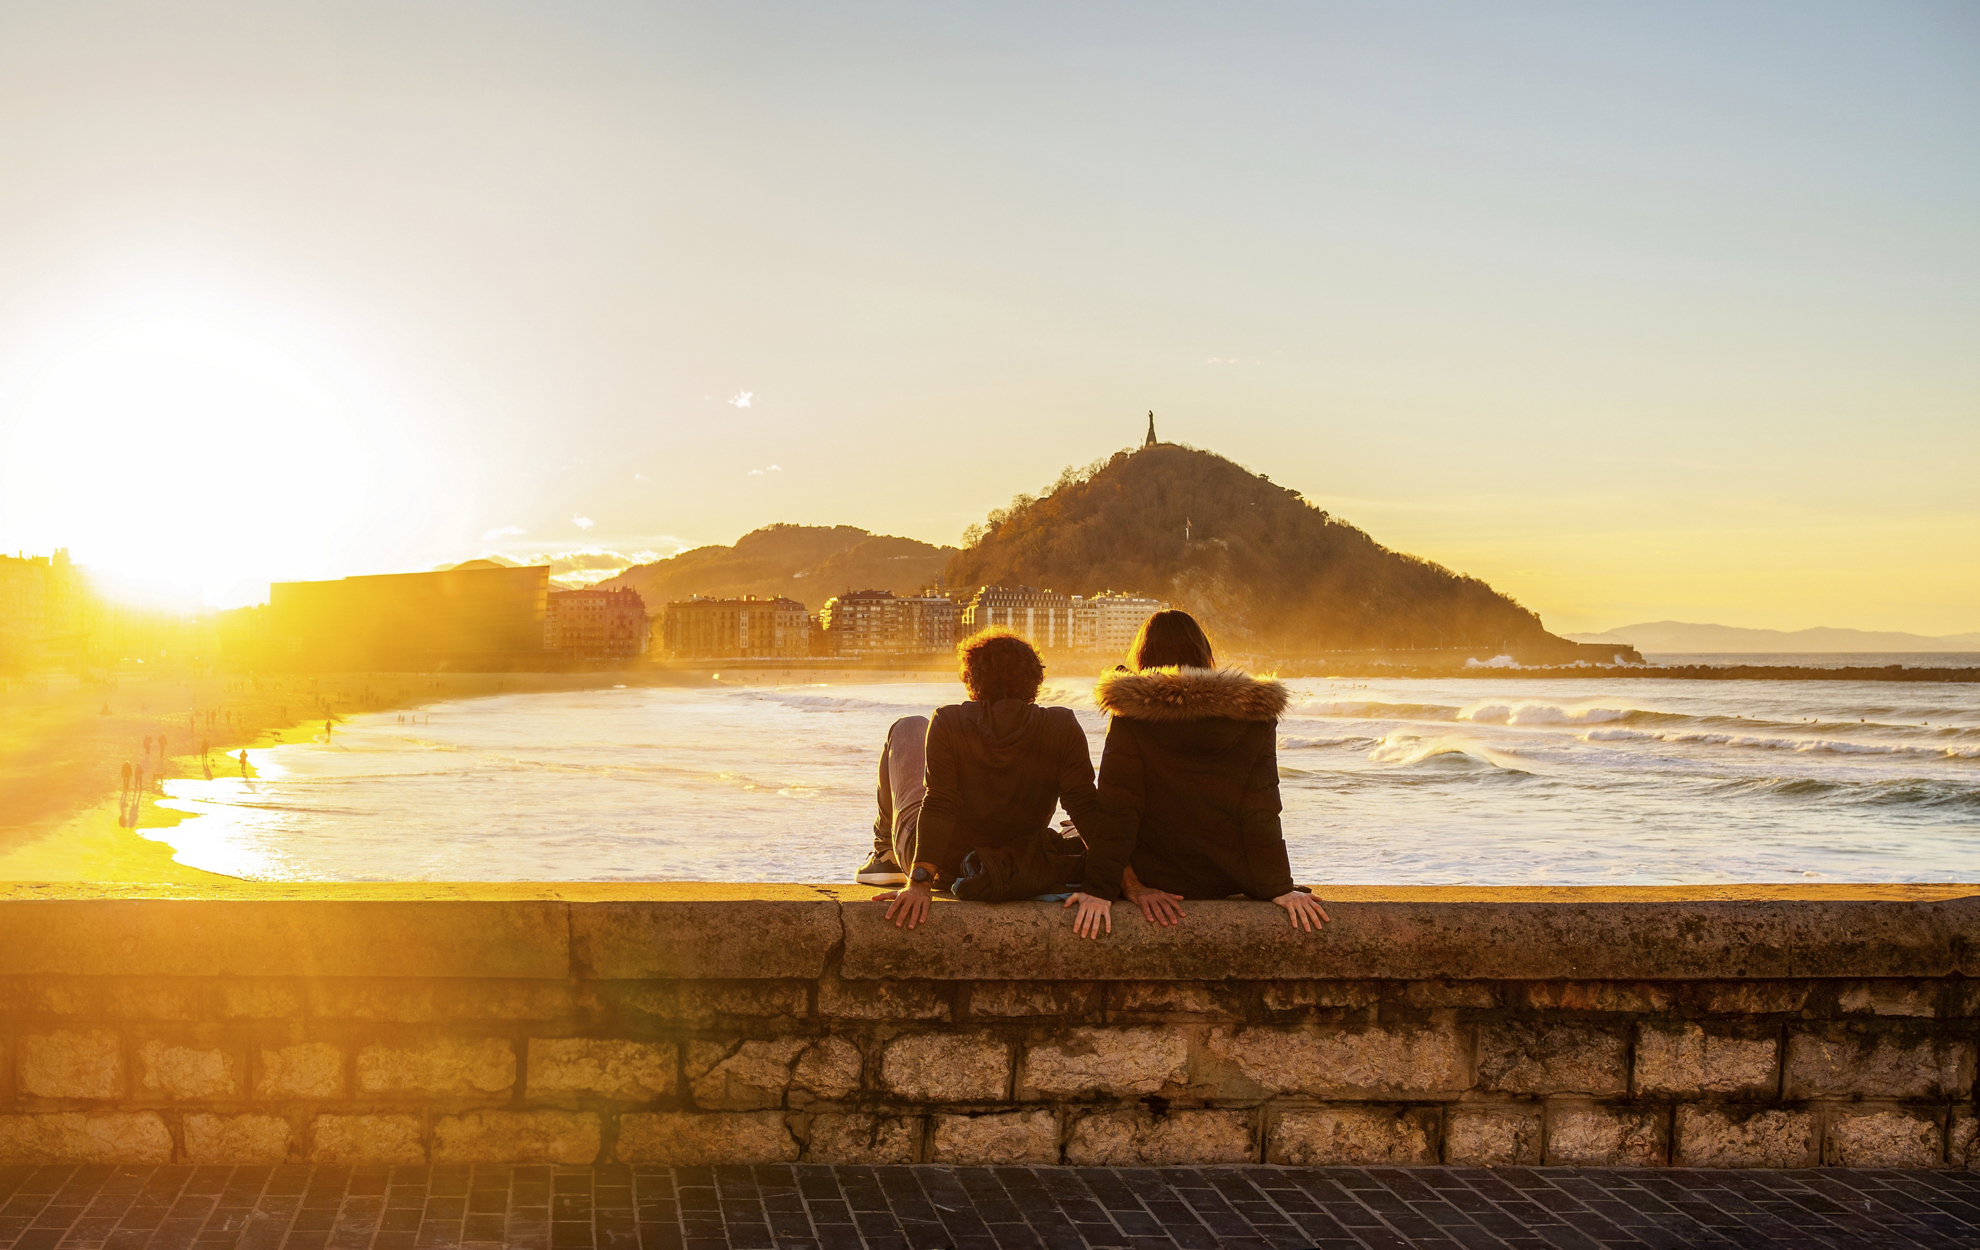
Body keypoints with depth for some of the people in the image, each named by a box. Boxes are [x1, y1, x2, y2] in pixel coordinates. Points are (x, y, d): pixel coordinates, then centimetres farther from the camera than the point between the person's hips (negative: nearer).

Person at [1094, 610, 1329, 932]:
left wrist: (1131, 885, -12)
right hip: (1227, 882, 3)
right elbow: (1262, 813, -7)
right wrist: (1280, 889, -3)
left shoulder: (1131, 717, -11)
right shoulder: (1254, 715, -5)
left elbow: (1118, 807, -15)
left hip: (1156, 882, -2)